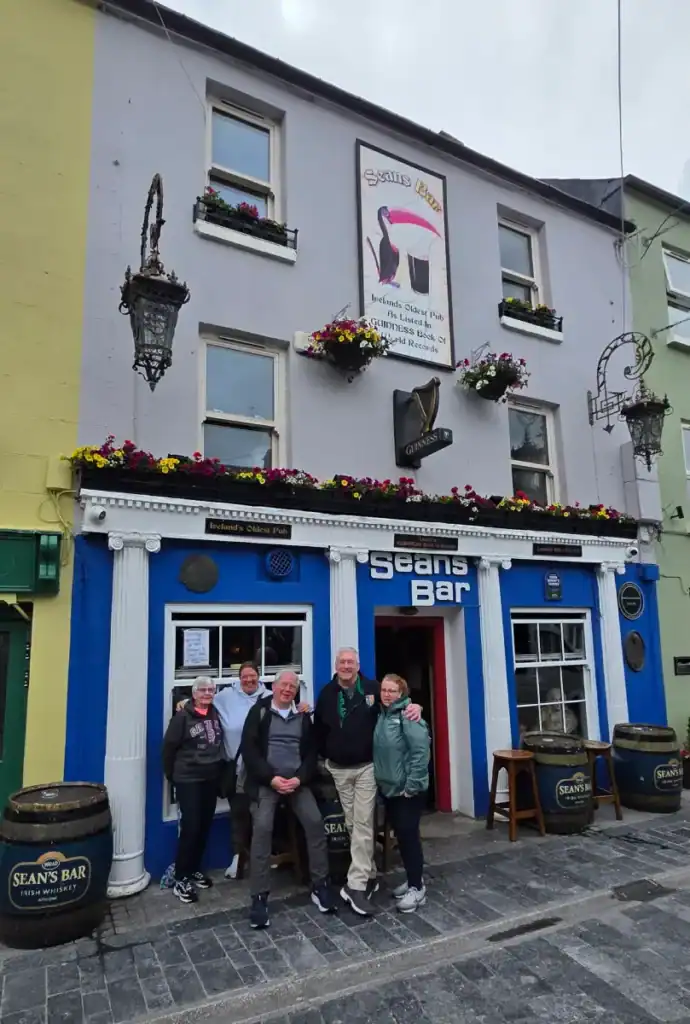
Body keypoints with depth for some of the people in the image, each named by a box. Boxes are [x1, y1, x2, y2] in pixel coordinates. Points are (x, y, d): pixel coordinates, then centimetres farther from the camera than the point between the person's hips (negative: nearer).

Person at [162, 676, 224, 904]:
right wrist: (172, 776, -1)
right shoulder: (183, 717, -13)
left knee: (205, 827, 12)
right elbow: (169, 747, -8)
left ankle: (194, 869, 29)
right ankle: (181, 879, 6)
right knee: (190, 827, -6)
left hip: (211, 779, 5)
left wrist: (219, 770, 9)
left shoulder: (216, 714, 2)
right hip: (188, 780, -5)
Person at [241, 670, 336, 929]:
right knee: (262, 828, -19)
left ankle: (320, 885, 6)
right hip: (265, 781, -3)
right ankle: (259, 897, -7)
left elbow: (311, 752, 9)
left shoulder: (302, 716, 10)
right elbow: (248, 749, -8)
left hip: (296, 781, 3)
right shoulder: (259, 711, -1)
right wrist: (272, 778, -16)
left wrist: (299, 778, -9)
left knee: (315, 822, -10)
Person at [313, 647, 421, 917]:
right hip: (338, 769, 3)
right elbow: (319, 730, 8)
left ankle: (356, 885, -2)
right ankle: (369, 875, 26)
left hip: (366, 766, -3)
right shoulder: (327, 693, 1)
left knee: (363, 824, -5)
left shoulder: (372, 688, -6)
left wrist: (413, 706, -19)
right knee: (351, 824, 11)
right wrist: (323, 757, 6)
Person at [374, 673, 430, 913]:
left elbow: (421, 752, -23)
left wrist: (411, 785, -21)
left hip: (408, 789, -8)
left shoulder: (408, 716, -18)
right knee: (400, 834, 16)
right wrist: (381, 780, 12)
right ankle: (413, 880, 30)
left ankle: (417, 888, 10)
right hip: (388, 788, 8)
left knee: (408, 834, -2)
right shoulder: (382, 715, 7)